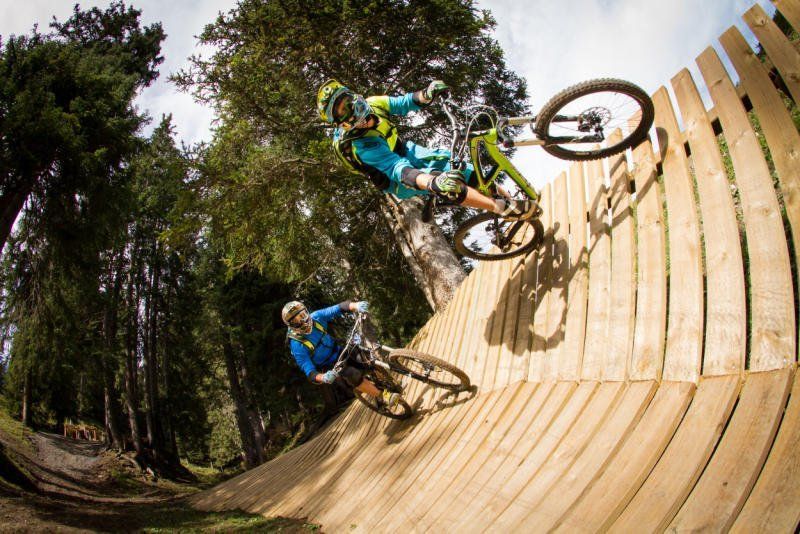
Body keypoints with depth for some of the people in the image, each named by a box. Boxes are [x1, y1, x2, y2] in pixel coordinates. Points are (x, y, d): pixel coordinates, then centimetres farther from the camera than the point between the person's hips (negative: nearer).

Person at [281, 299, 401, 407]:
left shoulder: (315, 317, -15)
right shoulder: (297, 346, -26)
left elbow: (339, 308, -22)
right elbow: (310, 373, -28)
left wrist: (356, 306, -42)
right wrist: (323, 378, -50)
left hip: (340, 353, 6)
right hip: (330, 369, -5)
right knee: (353, 374, -31)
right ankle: (381, 396, -19)